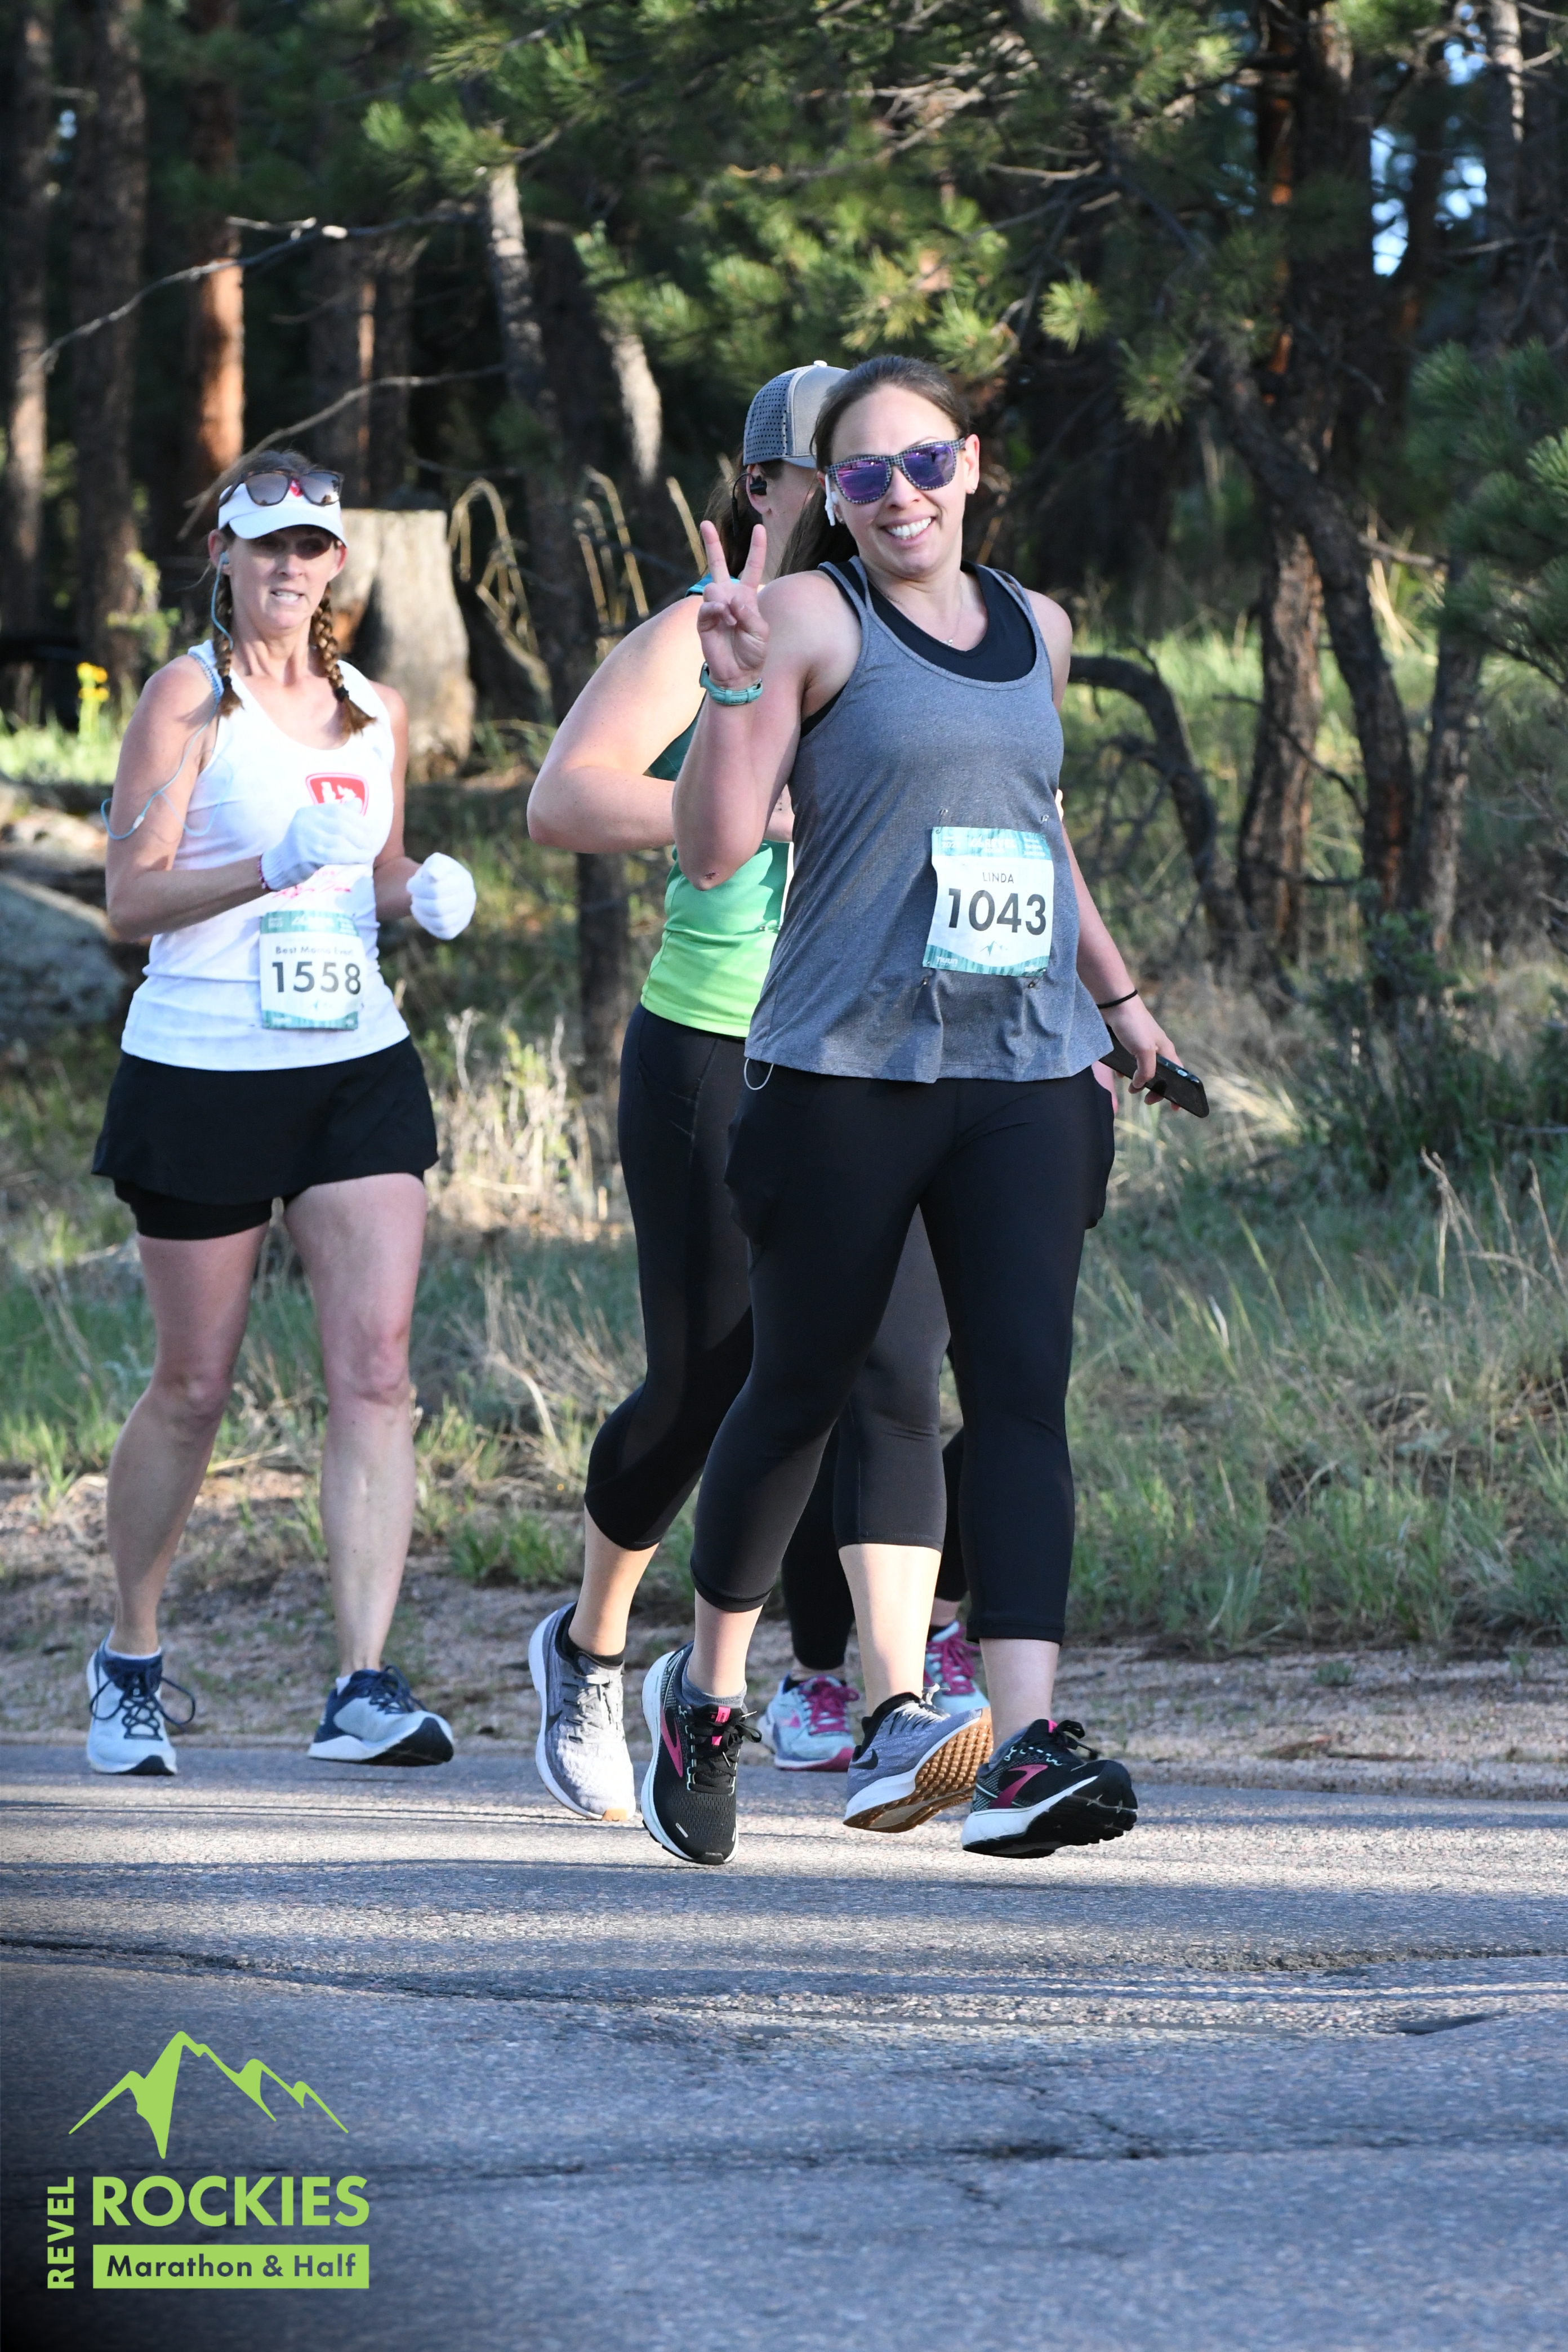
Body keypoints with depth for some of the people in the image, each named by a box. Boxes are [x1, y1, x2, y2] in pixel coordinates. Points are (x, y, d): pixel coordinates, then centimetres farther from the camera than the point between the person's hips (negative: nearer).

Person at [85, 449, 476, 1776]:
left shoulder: (377, 713, 12)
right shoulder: (189, 697, -3)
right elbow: (132, 897, -9)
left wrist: (423, 894, 3)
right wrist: (270, 870, -24)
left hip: (360, 1069, 4)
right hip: (201, 1072, -4)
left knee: (375, 1369, -10)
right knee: (194, 1386, 4)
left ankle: (364, 1685, -13)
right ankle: (131, 1658, 25)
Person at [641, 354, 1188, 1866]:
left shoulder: (1037, 632, 15)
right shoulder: (813, 618, -2)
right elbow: (714, 849, -10)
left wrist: (1115, 993, 37)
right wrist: (733, 679, -22)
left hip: (1024, 1074, 4)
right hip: (845, 1070, -4)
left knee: (1022, 1389, -10)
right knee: (799, 1389, 6)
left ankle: (1024, 1746, -20)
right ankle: (704, 1692, 29)